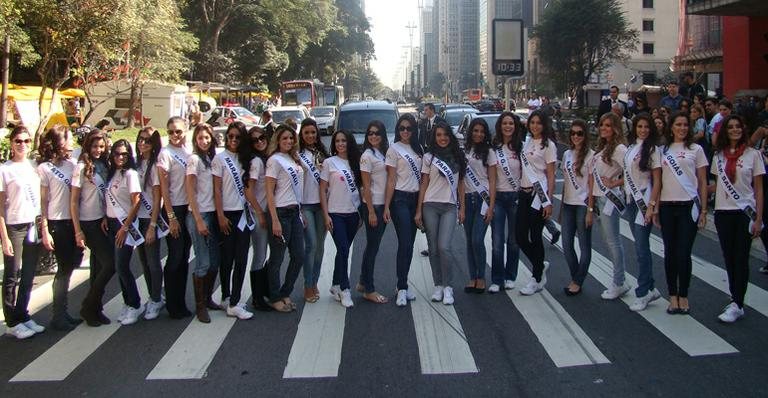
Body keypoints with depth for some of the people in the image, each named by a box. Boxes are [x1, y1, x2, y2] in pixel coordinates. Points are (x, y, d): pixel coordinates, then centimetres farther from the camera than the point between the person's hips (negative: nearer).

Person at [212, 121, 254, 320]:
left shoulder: (245, 158, 11)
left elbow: (246, 187, 13)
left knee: (242, 259, 0)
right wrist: (220, 216, -12)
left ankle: (233, 302, 4)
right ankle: (226, 297, 19)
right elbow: (217, 189, -7)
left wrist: (252, 211, 6)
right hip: (228, 214, -4)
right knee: (227, 258, 4)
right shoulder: (220, 158, -4)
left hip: (243, 213, 4)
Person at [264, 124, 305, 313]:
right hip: (281, 213, -8)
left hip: (294, 212, 8)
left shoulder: (294, 159, 13)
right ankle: (275, 299, 16)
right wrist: (275, 221, -17)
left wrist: (301, 213, 11)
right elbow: (269, 192, -12)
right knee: (277, 259, 3)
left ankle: (285, 294, 24)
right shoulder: (275, 160, -9)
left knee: (298, 256, 9)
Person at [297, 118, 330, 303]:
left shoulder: (322, 153, 11)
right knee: (311, 245, -8)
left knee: (320, 245, 8)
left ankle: (314, 283, 19)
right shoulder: (298, 154, -3)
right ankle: (308, 286, 3)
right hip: (305, 204, -4)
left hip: (321, 204, 5)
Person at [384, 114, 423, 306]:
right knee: (405, 244, -11)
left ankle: (403, 285, 15)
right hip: (400, 199, -6)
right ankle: (402, 289, -7)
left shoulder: (417, 148, 13)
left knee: (409, 244, 8)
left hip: (415, 198, 6)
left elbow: (421, 176, 15)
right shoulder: (394, 149, -3)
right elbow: (391, 180, -7)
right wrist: (386, 206, -11)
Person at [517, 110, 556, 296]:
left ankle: (537, 279, 12)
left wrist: (548, 201, -13)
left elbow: (551, 175, -7)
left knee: (535, 236, -1)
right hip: (524, 193, 6)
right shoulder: (526, 143, 13)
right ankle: (541, 266, 28)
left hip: (539, 194, -6)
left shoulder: (548, 145, -4)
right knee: (520, 236, 4)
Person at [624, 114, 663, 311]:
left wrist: (651, 206, -16)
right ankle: (650, 288, 20)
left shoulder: (652, 150, -7)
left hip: (644, 201, -7)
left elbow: (657, 181, -10)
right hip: (631, 200, 7)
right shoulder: (631, 147, 12)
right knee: (640, 246, 11)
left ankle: (643, 293, 0)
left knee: (642, 248, -7)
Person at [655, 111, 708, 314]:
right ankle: (672, 295, 16)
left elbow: (702, 182, 4)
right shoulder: (663, 150, 10)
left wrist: (703, 210, 0)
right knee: (670, 252, 6)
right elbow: (657, 180, 11)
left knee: (684, 253, -3)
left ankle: (683, 296, 12)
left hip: (689, 206, -2)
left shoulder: (696, 149, 4)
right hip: (667, 206, 2)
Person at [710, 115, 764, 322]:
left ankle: (736, 305, -1)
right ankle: (737, 300, 19)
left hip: (745, 212, -3)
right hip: (723, 212, 3)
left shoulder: (753, 154, -2)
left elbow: (758, 189, -2)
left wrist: (758, 219, -7)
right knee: (729, 258, 8)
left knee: (741, 258, -4)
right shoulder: (719, 155, 8)